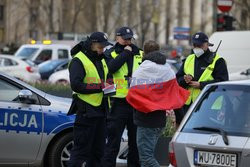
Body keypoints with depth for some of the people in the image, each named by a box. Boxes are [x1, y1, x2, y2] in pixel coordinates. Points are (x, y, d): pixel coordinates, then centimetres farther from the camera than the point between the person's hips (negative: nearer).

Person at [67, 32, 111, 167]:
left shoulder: (101, 60, 17)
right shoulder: (78, 60, -9)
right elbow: (76, 85, -19)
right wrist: (99, 87, -19)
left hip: (100, 110, 9)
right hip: (86, 111, -8)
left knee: (98, 149, 11)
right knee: (82, 148, -9)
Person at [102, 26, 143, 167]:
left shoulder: (140, 54, 11)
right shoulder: (111, 54, 2)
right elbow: (111, 67, -19)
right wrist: (125, 53, -13)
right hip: (119, 103, -4)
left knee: (136, 140, 12)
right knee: (113, 140, -2)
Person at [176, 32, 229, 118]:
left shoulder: (217, 61, 0)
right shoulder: (189, 60, 20)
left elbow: (222, 82, -11)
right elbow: (178, 78, 18)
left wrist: (201, 85, -15)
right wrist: (185, 80, -7)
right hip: (188, 104, 6)